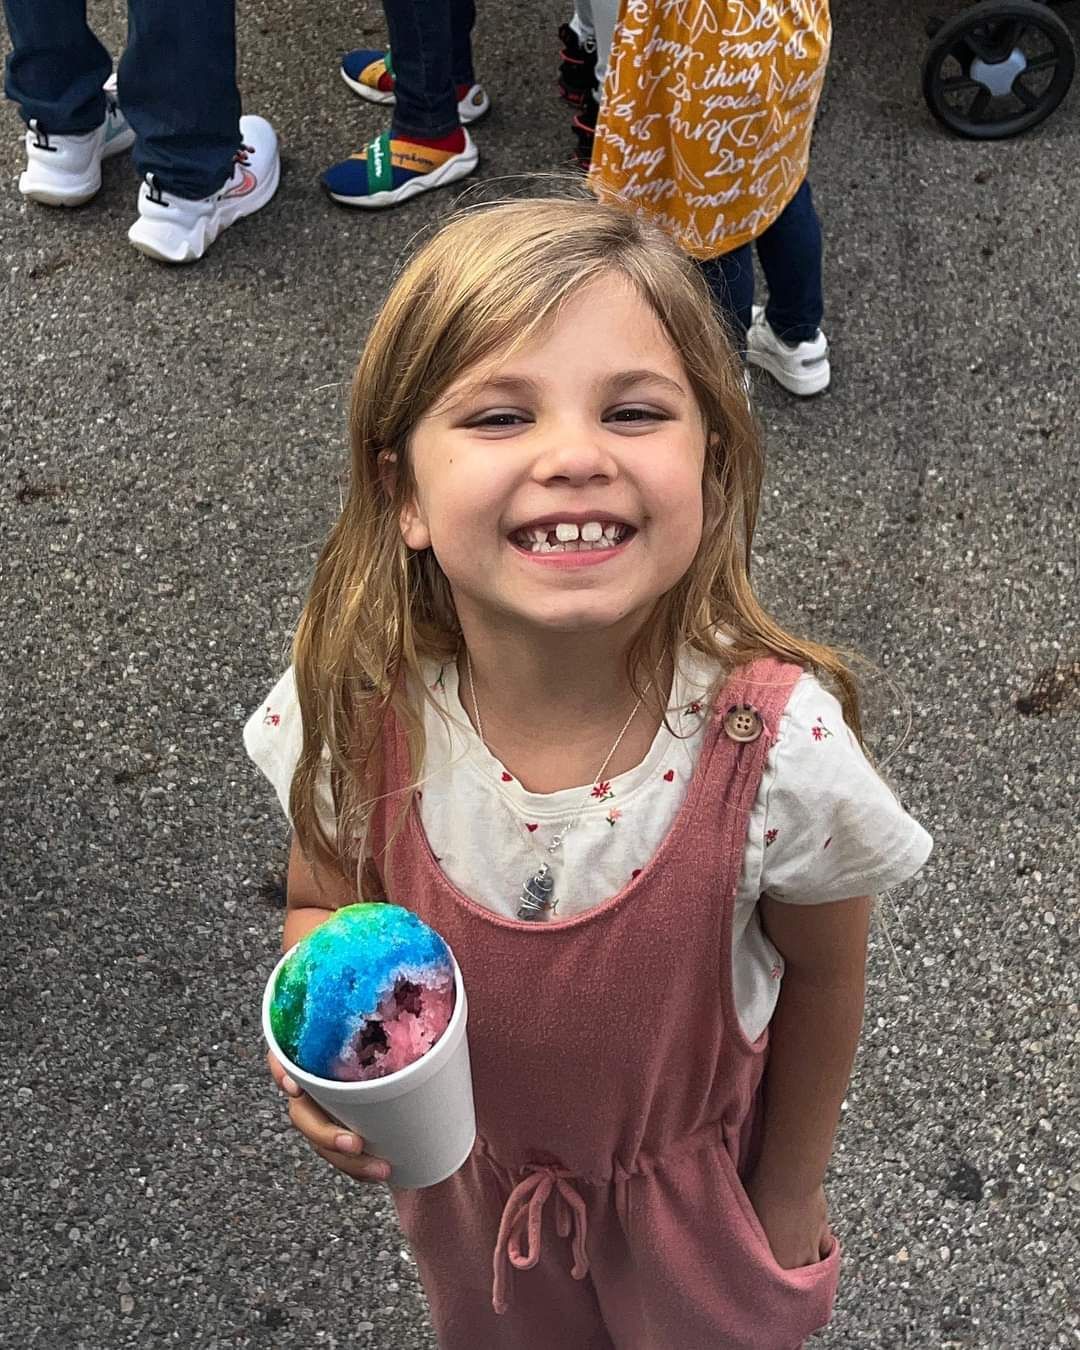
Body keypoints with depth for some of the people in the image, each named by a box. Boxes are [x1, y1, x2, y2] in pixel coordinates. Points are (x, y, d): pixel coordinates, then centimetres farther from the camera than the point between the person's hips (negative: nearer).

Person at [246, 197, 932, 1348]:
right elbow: (323, 901, -7)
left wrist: (789, 1201, 1)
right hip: (463, 1171, 2)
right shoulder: (356, 713, -28)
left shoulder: (778, 744, -33)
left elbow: (821, 980, -13)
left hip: (691, 1193, -1)